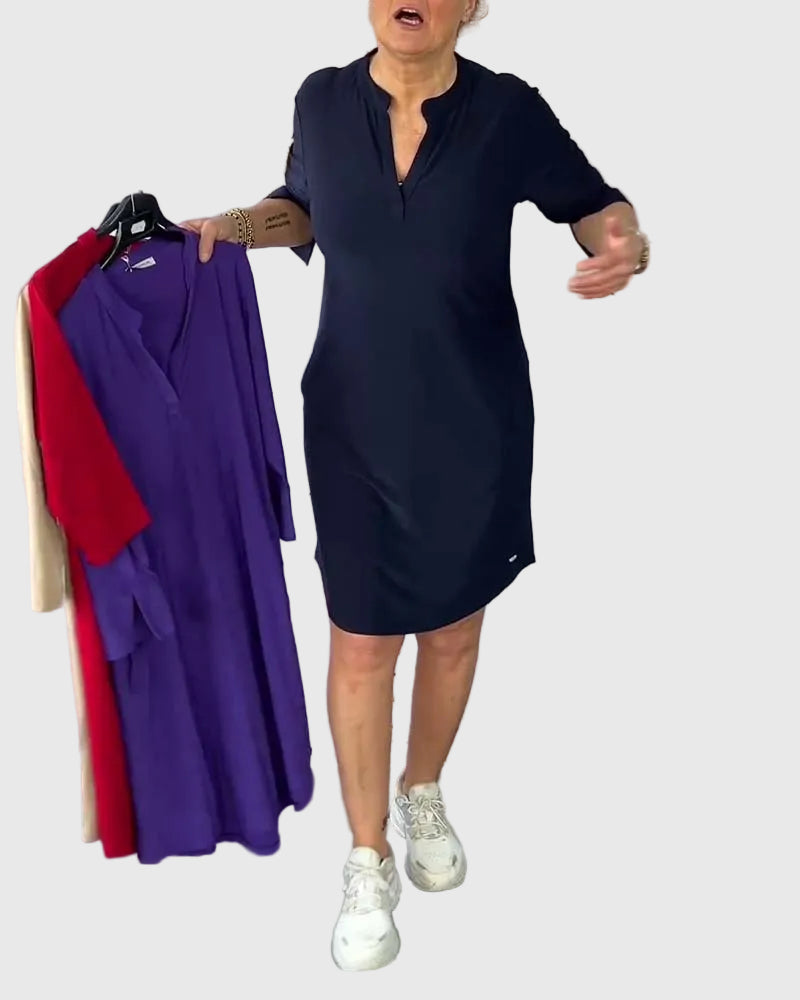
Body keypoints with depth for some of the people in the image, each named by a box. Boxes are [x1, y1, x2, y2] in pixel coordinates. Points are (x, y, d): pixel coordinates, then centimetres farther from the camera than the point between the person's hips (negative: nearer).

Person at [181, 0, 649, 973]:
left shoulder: (509, 110, -8)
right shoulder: (323, 98, -2)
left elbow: (593, 202, 3)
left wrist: (624, 243, -19)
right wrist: (234, 224, -3)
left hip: (476, 426, 0)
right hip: (355, 425, 1)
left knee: (452, 631, 15)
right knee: (362, 644, 5)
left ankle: (423, 793, 44)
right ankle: (368, 864, 26)